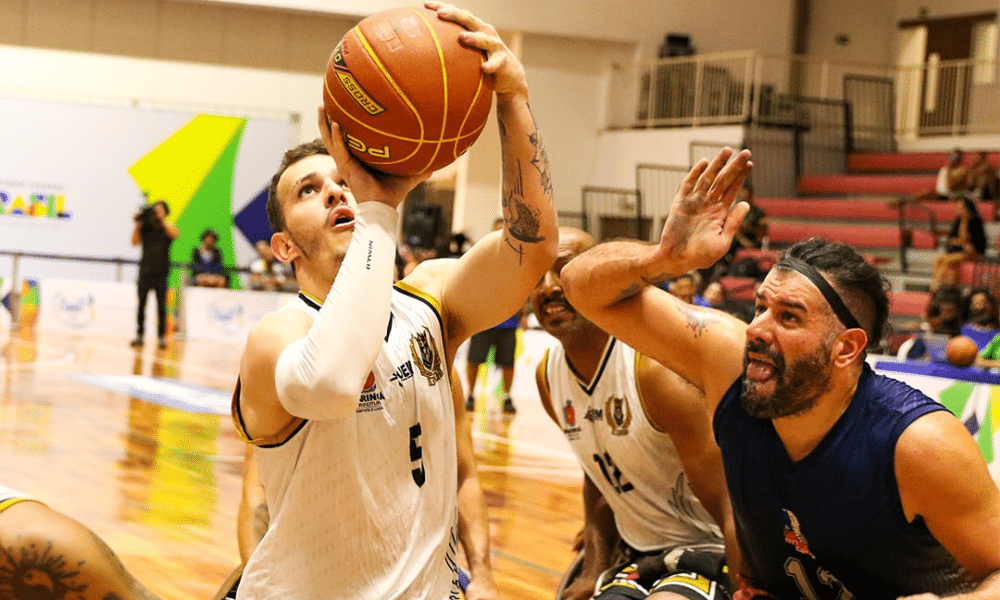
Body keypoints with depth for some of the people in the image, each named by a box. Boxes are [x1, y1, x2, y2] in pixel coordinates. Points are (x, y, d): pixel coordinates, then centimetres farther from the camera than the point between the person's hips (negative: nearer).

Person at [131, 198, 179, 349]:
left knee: (161, 306, -2)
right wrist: (137, 223, -12)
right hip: (145, 271, 2)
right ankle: (139, 335, 8)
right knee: (141, 305, 2)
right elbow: (135, 242, -3)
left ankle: (162, 337, 0)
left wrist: (162, 218, -18)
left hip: (161, 273, -2)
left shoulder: (166, 228, 5)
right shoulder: (146, 228, 8)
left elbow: (175, 233, -16)